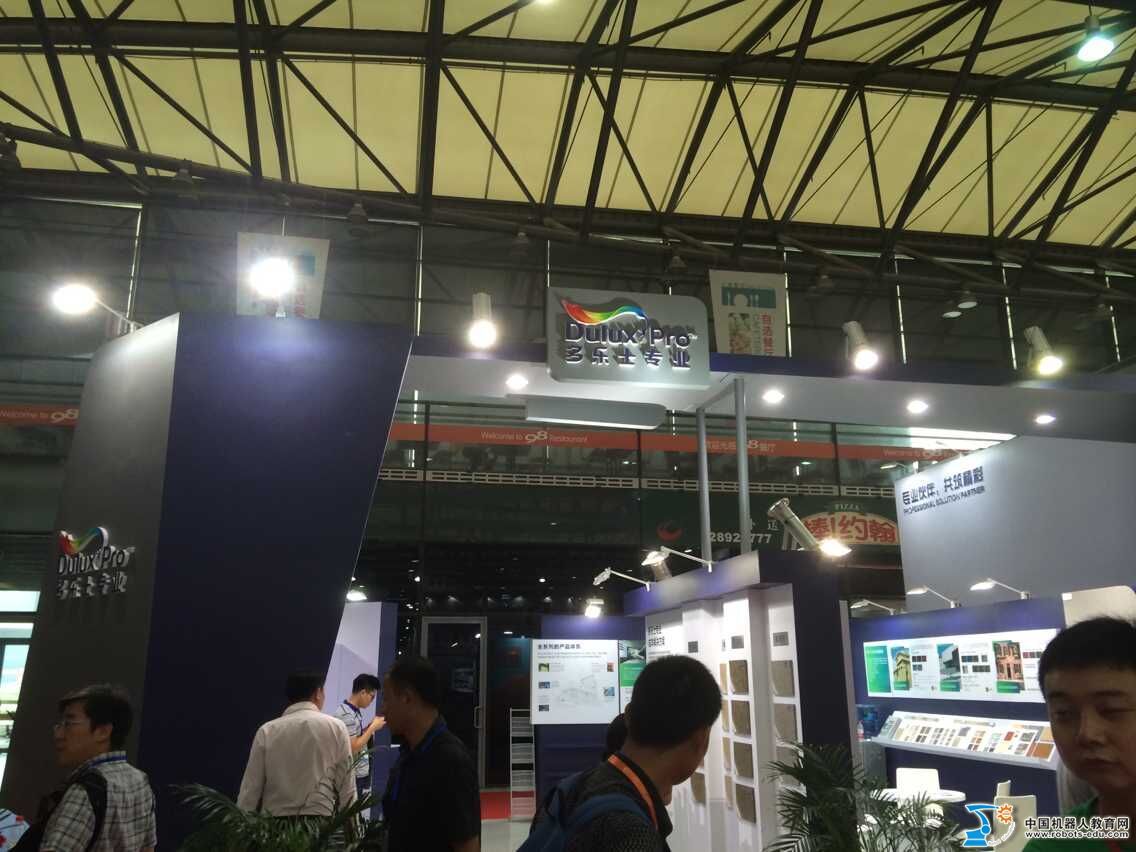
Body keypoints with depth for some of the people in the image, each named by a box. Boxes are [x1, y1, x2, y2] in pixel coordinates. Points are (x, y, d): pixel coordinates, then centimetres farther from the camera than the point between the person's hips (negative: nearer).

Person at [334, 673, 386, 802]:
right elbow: (353, 748, -23)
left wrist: (371, 726, 4)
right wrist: (373, 728, -16)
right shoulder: (347, 715, -21)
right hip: (354, 776, -9)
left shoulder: (354, 711, 8)